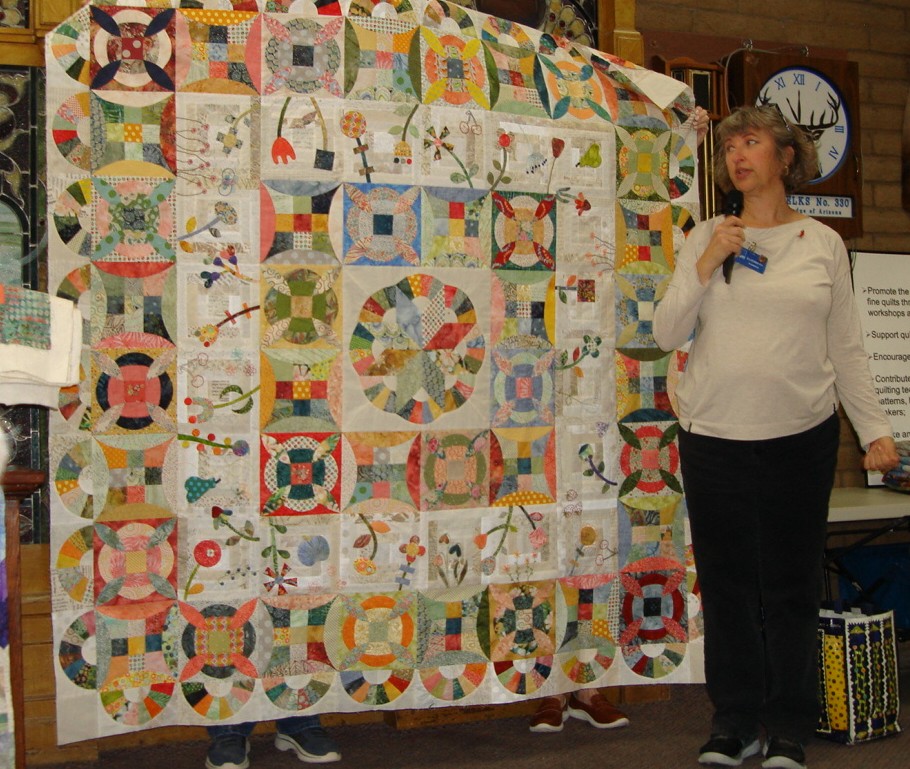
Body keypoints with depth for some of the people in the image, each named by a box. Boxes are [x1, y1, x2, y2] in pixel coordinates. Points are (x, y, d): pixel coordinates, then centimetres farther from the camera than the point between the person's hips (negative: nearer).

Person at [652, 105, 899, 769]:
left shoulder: (824, 244, 6)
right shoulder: (706, 238, 5)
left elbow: (846, 349, 8)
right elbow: (667, 335, 0)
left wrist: (876, 429, 3)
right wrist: (706, 265, -11)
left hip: (802, 438, 0)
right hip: (714, 437, 1)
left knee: (792, 587, 5)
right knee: (727, 583, 7)